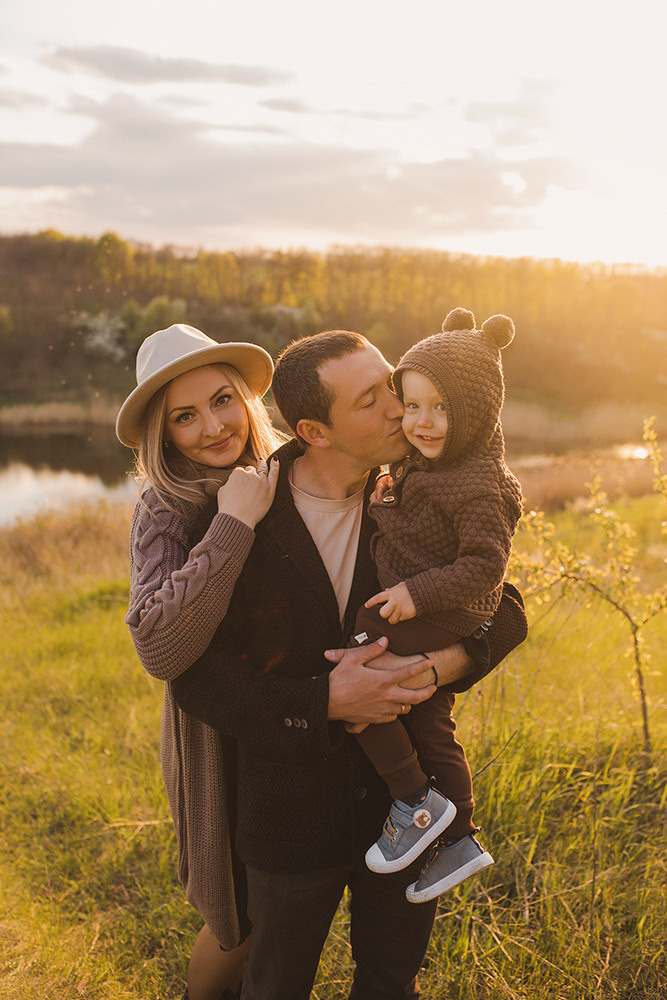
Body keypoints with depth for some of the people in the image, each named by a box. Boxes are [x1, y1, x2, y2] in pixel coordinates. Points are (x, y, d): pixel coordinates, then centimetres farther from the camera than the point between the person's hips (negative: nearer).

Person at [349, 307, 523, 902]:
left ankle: (416, 801, 0)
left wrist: (419, 594, -28)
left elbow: (485, 564, -26)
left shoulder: (479, 485, -23)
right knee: (431, 727, 18)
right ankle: (457, 839, 35)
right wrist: (387, 503, 9)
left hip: (442, 620, -10)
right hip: (420, 616, 10)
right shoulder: (426, 462, 6)